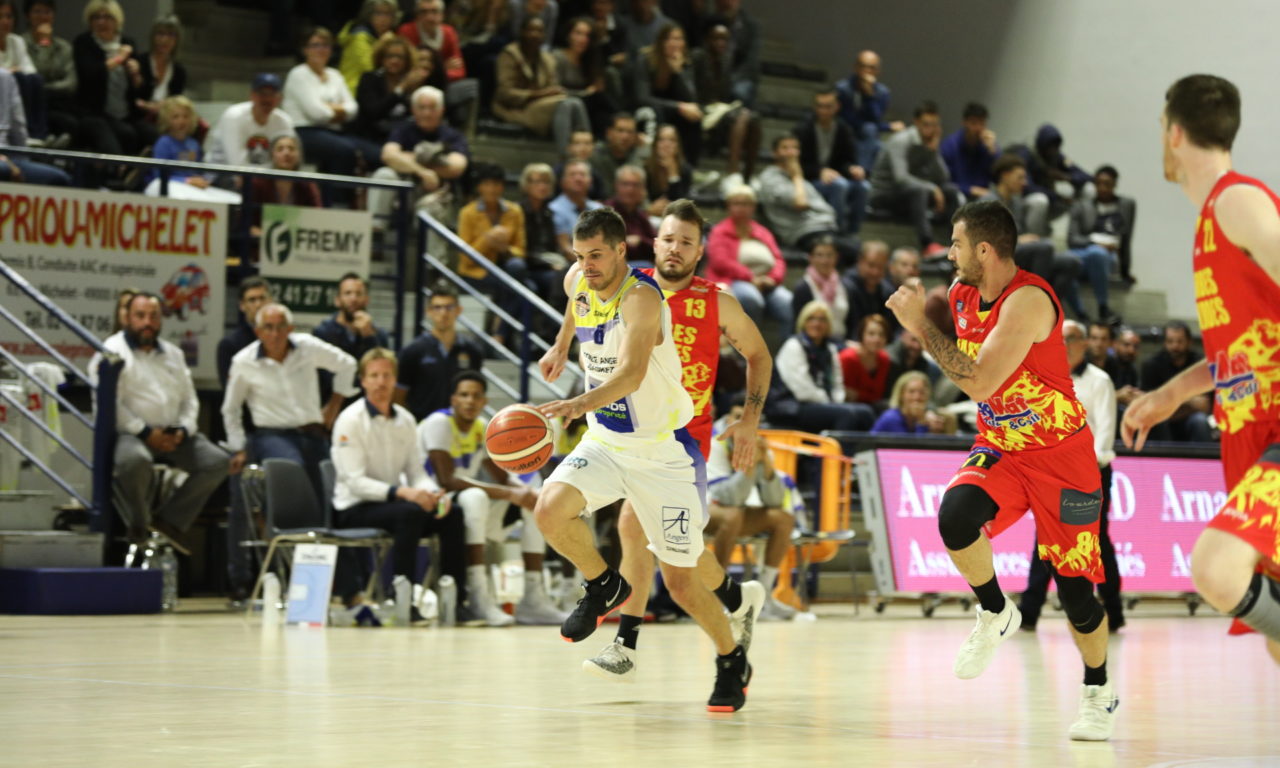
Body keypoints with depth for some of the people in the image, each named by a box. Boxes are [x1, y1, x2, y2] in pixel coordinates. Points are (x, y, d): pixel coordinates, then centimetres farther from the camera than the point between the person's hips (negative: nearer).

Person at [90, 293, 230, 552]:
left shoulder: (173, 354, 20)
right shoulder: (113, 352, -2)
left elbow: (189, 399, 19)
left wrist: (183, 430, -2)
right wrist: (146, 433, -17)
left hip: (172, 436, 7)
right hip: (129, 433, -7)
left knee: (218, 462, -9)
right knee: (136, 460, -40)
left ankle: (170, 518, 3)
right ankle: (138, 524, -11)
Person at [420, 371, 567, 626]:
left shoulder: (482, 428, 7)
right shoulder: (439, 423, -17)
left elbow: (501, 476, 12)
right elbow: (446, 481, -27)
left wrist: (526, 490, -13)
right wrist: (508, 494, -28)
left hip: (471, 506, 8)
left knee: (536, 503, -1)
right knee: (474, 497, -38)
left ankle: (533, 599, -7)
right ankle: (478, 598, -40)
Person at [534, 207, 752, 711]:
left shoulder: (641, 296, -25)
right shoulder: (578, 283, -3)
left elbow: (632, 372, -42)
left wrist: (577, 406, -55)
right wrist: (561, 346, 26)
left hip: (664, 451, -6)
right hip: (606, 442, 6)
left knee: (680, 581, -3)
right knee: (550, 510, -23)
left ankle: (732, 662, 24)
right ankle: (604, 587, 7)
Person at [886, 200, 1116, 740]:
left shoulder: (1029, 300, -26)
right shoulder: (961, 294, -1)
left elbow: (980, 382, -33)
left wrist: (920, 326, -27)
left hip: (1060, 455, -5)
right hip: (999, 449, 5)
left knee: (1075, 588, 2)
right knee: (955, 515, -28)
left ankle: (1098, 691, 28)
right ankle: (995, 614, -2)